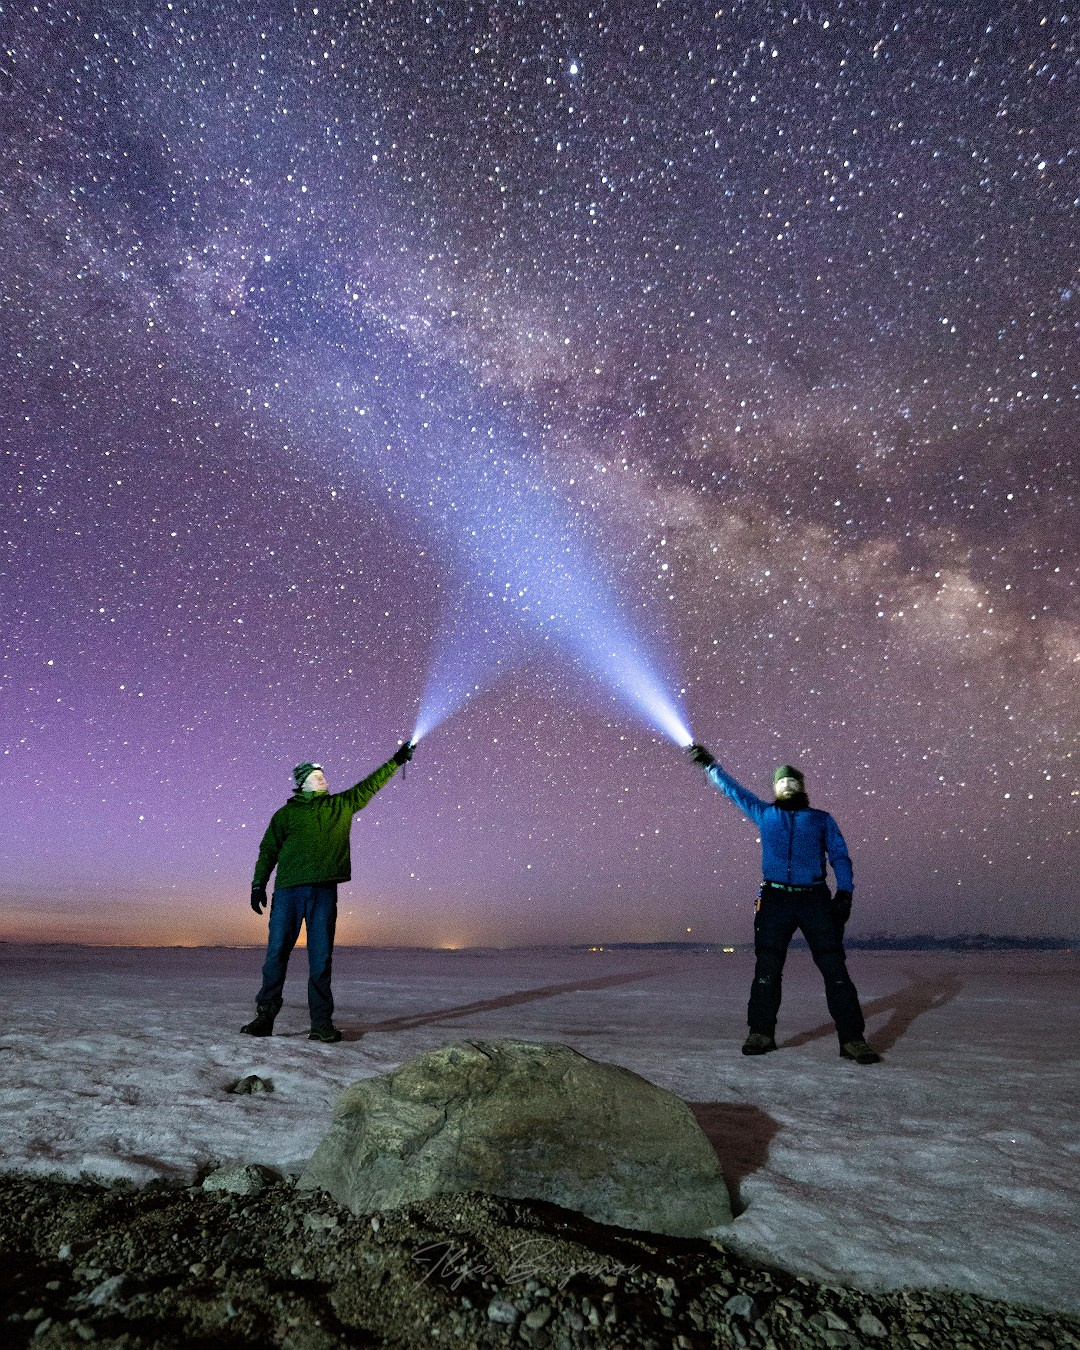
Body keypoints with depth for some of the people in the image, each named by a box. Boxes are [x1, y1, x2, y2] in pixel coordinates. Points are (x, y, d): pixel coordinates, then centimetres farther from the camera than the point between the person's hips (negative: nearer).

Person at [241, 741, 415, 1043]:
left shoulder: (341, 805, 15)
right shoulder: (285, 814, 11)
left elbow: (369, 786, 16)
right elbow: (268, 851, 11)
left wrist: (395, 761, 11)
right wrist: (258, 885, 2)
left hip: (324, 892, 1)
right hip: (288, 890, -1)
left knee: (321, 958, 2)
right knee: (276, 952, -1)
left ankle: (321, 1023, 6)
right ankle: (265, 1016, 10)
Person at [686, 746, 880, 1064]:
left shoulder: (822, 819, 13)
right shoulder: (765, 814, 16)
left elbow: (840, 857, 9)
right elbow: (733, 789, 21)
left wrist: (844, 893, -5)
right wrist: (709, 764, 19)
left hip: (815, 899, -1)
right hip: (775, 899, 1)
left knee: (835, 968, -4)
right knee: (766, 969, 2)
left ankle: (852, 1040, 2)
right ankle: (761, 1034, 11)